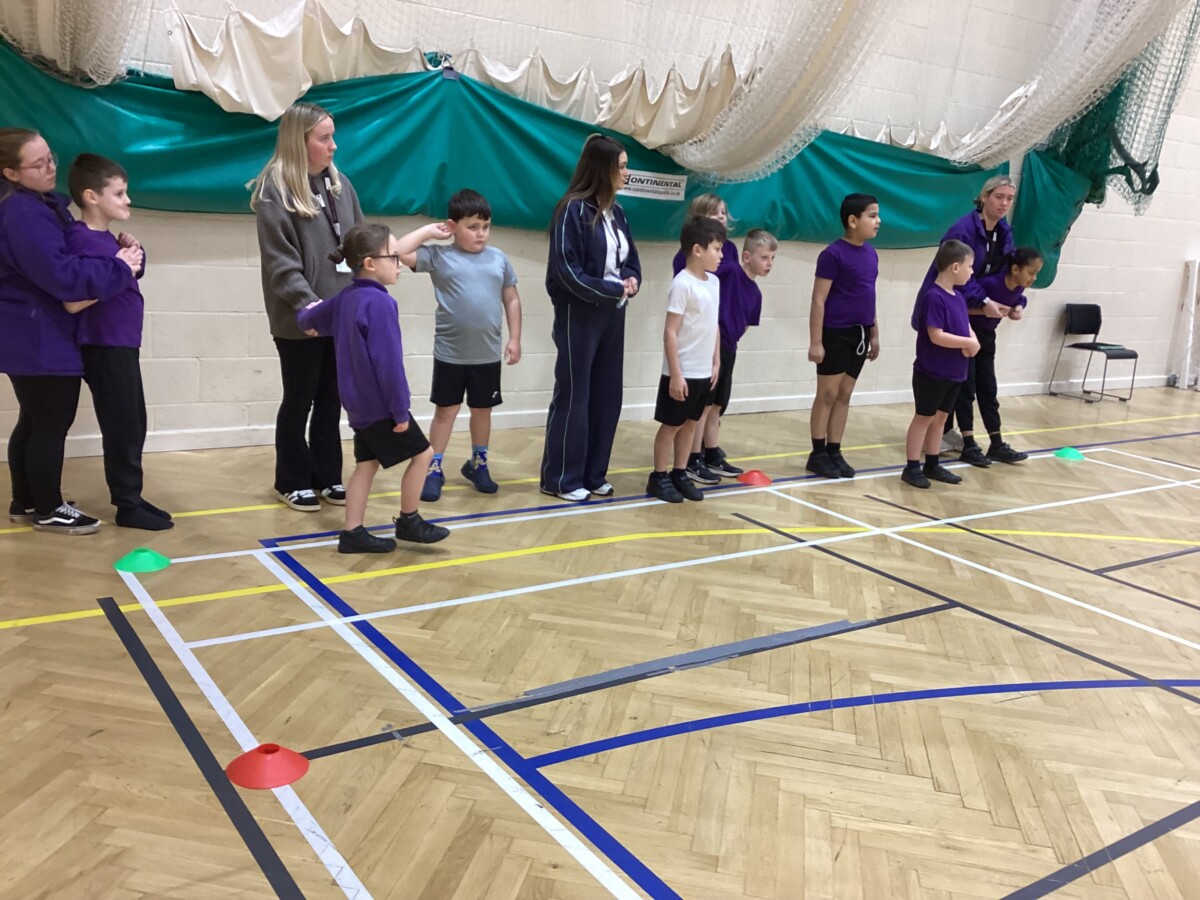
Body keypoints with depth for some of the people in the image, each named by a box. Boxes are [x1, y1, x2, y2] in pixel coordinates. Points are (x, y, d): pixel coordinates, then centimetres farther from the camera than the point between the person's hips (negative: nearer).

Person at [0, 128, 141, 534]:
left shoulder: (41, 204, 12)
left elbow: (69, 252, 17)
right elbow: (61, 275, -28)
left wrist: (117, 254, -2)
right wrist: (119, 268, -19)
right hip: (41, 340, -11)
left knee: (34, 422, 18)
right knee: (53, 424, 0)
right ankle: (48, 510, 12)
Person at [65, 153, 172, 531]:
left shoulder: (106, 238, 11)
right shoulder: (81, 240, -17)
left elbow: (132, 275, 20)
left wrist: (132, 255, 2)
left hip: (122, 344, 10)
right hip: (104, 348, -10)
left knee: (134, 425, 15)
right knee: (121, 428, -2)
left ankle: (131, 497, 24)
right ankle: (127, 506, 8)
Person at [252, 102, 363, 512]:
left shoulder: (339, 183, 11)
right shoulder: (275, 188, -8)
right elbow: (279, 261, -14)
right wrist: (308, 304, -23)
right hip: (299, 320, -5)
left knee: (331, 399, 12)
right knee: (299, 400, 7)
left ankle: (327, 475, 25)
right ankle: (292, 481, 21)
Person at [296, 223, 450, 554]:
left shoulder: (345, 297, 8)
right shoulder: (380, 303, -21)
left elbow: (306, 319, 23)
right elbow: (388, 362, -23)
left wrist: (308, 324, 47)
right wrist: (400, 409, -18)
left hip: (359, 404, 9)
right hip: (380, 404, -9)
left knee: (367, 464, 12)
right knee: (422, 453, 4)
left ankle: (352, 533, 13)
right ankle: (408, 521, 15)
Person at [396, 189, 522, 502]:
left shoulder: (499, 259, 3)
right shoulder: (439, 256, -6)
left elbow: (511, 300, 8)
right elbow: (400, 252, -15)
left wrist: (514, 339, 4)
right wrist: (429, 231, -9)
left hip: (488, 353, 3)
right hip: (450, 352, -3)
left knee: (482, 409, 15)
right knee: (446, 409, 7)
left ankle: (478, 464, 32)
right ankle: (434, 469, 17)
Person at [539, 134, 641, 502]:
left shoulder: (616, 211, 10)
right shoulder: (573, 209, -13)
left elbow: (630, 259, 17)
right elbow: (567, 271, -18)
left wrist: (632, 281, -5)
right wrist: (614, 289, -14)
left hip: (612, 315, 7)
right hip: (579, 315, -7)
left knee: (607, 396, 10)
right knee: (573, 396, 1)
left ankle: (593, 474, 21)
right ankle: (561, 478, 12)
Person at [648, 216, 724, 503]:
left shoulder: (714, 282, 9)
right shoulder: (683, 284, -16)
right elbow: (670, 332, -17)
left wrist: (716, 362, 14)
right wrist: (675, 373, -19)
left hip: (705, 372, 7)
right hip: (683, 373, -7)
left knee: (690, 424, 14)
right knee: (671, 425, 3)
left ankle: (680, 475, 23)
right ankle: (658, 478, 14)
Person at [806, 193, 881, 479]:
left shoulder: (871, 254, 10)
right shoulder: (833, 254, -12)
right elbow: (818, 300, -13)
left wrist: (874, 334, 17)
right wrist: (815, 341, -15)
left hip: (859, 334, 7)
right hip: (835, 334, -7)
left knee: (845, 395, 11)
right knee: (828, 394, 1)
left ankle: (834, 452, 19)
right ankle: (818, 454, 11)